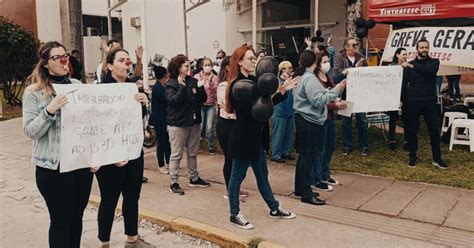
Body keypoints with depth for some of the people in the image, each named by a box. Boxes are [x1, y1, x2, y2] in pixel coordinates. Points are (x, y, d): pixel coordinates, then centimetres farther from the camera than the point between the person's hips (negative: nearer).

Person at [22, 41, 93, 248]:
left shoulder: (77, 84, 5)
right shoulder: (33, 91, -6)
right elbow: (30, 131, -10)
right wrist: (49, 111, -23)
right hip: (53, 166, -4)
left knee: (77, 217, 16)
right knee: (60, 221, 6)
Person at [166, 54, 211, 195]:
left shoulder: (193, 81, 6)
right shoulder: (171, 84, -7)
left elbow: (203, 99, 6)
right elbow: (174, 101, -20)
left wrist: (201, 87, -10)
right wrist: (181, 87, -26)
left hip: (194, 122, 6)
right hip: (178, 124, -6)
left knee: (193, 153, 16)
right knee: (176, 155, 1)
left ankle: (194, 178, 29)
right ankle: (173, 183, 8)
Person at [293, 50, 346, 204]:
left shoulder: (301, 76, 15)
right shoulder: (310, 78, -16)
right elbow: (318, 100, -22)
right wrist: (336, 90, -15)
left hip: (304, 119, 10)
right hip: (309, 121, -10)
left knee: (304, 155, 16)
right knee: (309, 156, -4)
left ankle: (300, 188, 25)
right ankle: (306, 194, 3)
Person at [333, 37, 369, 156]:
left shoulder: (361, 58, 8)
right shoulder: (339, 58, -4)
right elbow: (337, 73, -18)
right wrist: (355, 68, -23)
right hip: (346, 93, -3)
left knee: (362, 120, 7)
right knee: (346, 120, 8)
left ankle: (364, 145, 20)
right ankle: (347, 145, 20)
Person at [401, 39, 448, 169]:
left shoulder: (434, 62, 6)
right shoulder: (409, 64, 8)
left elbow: (428, 70, -18)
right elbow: (404, 83, 5)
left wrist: (412, 66, -22)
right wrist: (402, 99, -2)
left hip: (430, 101, 0)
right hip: (413, 101, 0)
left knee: (434, 130, 3)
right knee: (412, 130, 5)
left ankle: (437, 158, 13)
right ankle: (413, 157, 17)